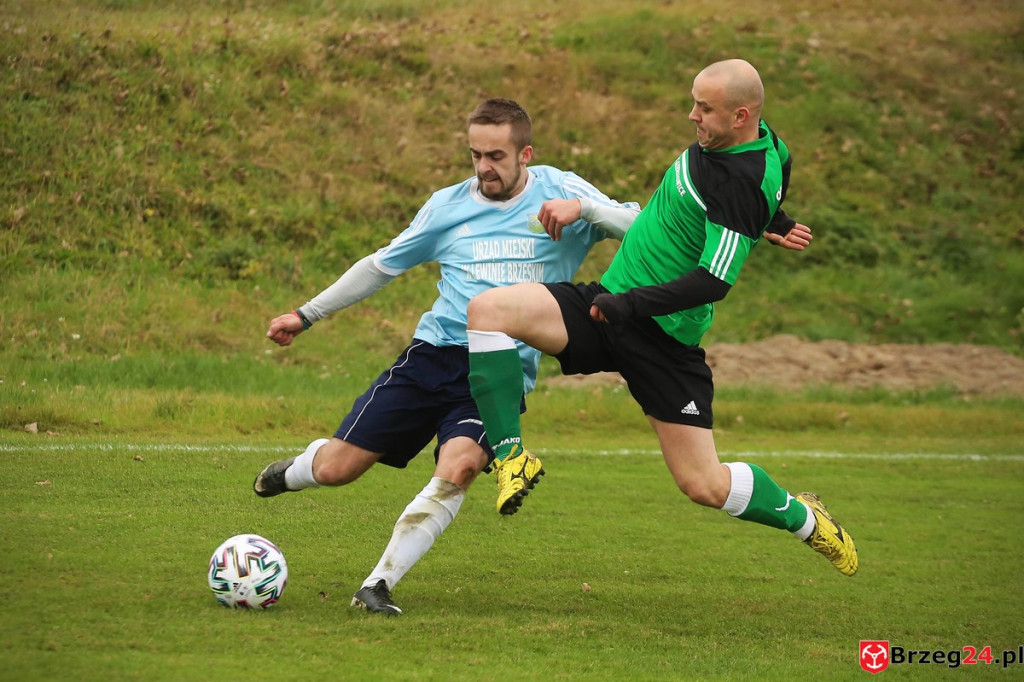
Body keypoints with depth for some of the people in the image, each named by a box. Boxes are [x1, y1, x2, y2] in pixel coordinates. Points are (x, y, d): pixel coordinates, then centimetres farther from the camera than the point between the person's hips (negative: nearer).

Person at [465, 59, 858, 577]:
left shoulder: (742, 185, -24)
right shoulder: (761, 140, 3)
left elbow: (715, 281, -28)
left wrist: (632, 304, -31)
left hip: (661, 335, -9)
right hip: (612, 302, 9)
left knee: (704, 486, -4)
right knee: (488, 309, -14)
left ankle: (800, 517, 26)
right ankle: (510, 454, -16)